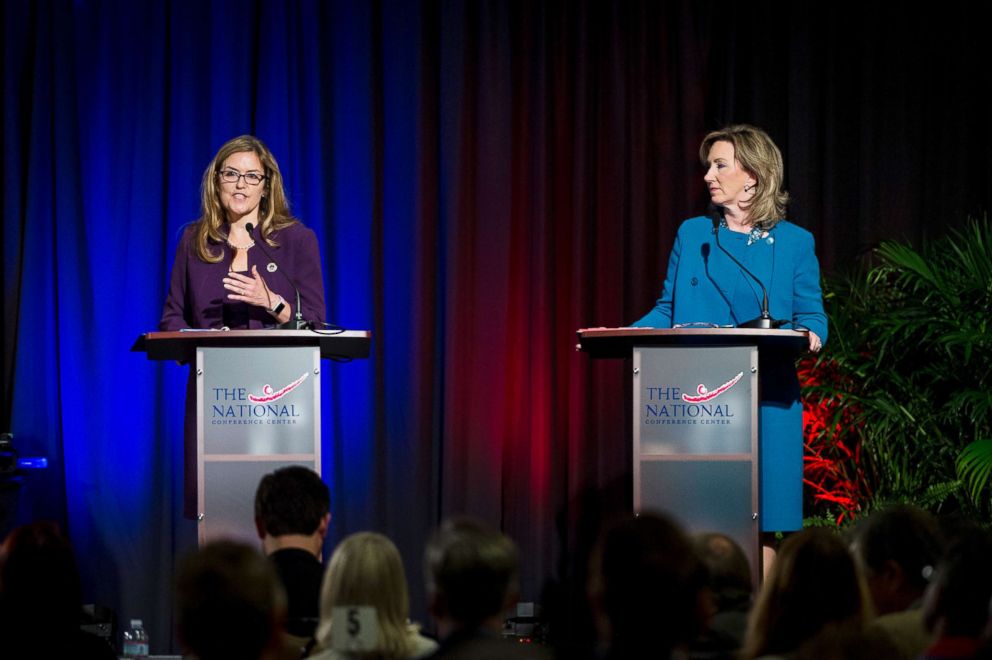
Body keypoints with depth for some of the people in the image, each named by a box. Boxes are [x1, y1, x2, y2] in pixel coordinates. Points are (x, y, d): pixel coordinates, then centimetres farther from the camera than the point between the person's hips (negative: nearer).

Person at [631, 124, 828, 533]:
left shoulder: (794, 242, 5)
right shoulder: (692, 234, 11)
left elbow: (812, 316, 5)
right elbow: (667, 311, 13)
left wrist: (810, 337, -18)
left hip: (765, 402, -2)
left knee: (761, 520, -4)